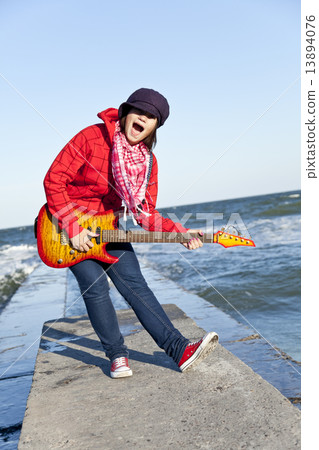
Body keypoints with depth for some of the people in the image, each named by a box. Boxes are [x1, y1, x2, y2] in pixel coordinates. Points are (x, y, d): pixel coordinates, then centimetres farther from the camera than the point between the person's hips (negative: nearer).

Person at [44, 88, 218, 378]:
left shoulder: (148, 162, -3)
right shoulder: (93, 137, -19)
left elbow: (145, 214, -4)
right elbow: (54, 180, -18)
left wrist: (181, 233, -20)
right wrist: (74, 227, -22)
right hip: (69, 225, -4)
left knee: (135, 284, -3)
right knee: (95, 287, -13)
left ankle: (181, 351, -4)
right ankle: (117, 355, 7)